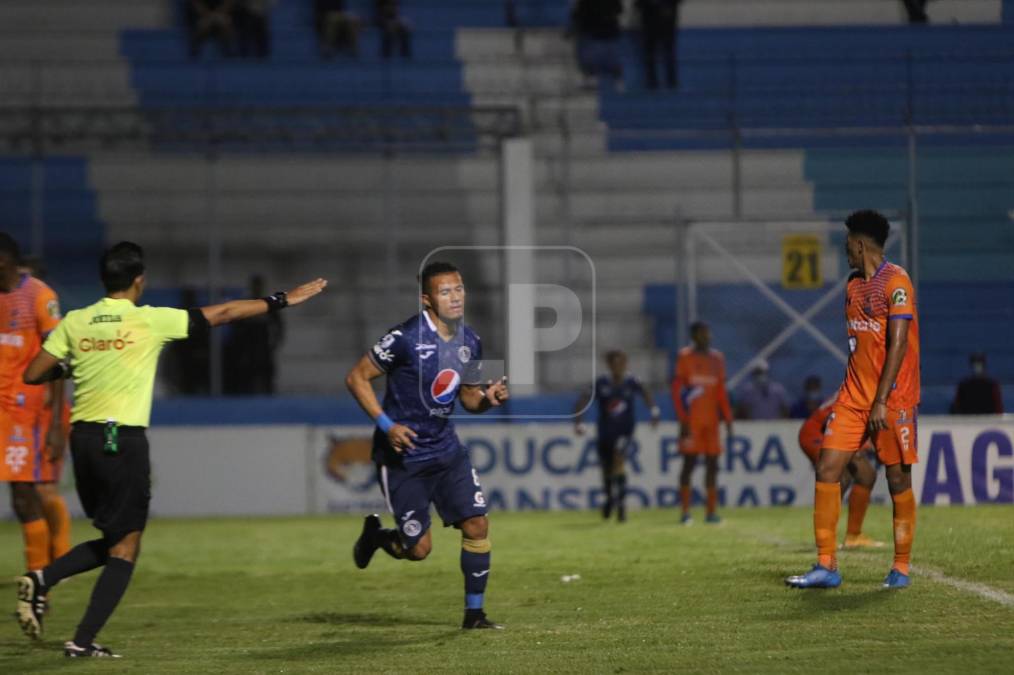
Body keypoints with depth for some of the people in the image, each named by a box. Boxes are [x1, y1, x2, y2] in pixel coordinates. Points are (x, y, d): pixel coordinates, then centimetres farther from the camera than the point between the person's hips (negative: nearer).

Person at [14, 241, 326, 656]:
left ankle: (41, 580, -4)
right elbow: (223, 313, 1)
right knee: (125, 547, 3)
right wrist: (282, 300, 8)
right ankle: (83, 640, -5)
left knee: (112, 541, 19)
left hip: (83, 436, 5)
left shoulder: (74, 322, 4)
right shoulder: (150, 321, -6)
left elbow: (32, 375, 3)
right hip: (124, 439, -5)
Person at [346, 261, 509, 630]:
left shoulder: (469, 342, 3)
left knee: (477, 524, -5)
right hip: (403, 455, -6)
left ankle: (474, 613, 8)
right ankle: (374, 534, 32)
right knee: (419, 548, -2)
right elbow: (356, 378, -12)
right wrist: (386, 424, -21)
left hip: (446, 448, 6)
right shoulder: (406, 338, -19)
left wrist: (488, 398, -8)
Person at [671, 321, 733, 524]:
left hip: (711, 419, 5)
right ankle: (685, 512, -6)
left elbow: (721, 392, 15)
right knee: (689, 462, -7)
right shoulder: (685, 357, -2)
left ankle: (712, 511, 6)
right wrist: (683, 419, -13)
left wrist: (728, 419, 8)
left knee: (712, 464, 3)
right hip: (692, 419, -5)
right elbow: (676, 389, -6)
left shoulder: (717, 358, 12)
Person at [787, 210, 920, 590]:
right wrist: (855, 395, 18)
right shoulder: (854, 286, 15)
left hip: (893, 398, -7)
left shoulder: (896, 282, -10)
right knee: (827, 470, -3)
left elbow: (898, 344, -16)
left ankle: (901, 568, 10)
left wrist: (881, 401, -20)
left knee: (898, 479, -1)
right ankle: (826, 566, -2)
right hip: (853, 397, 7)